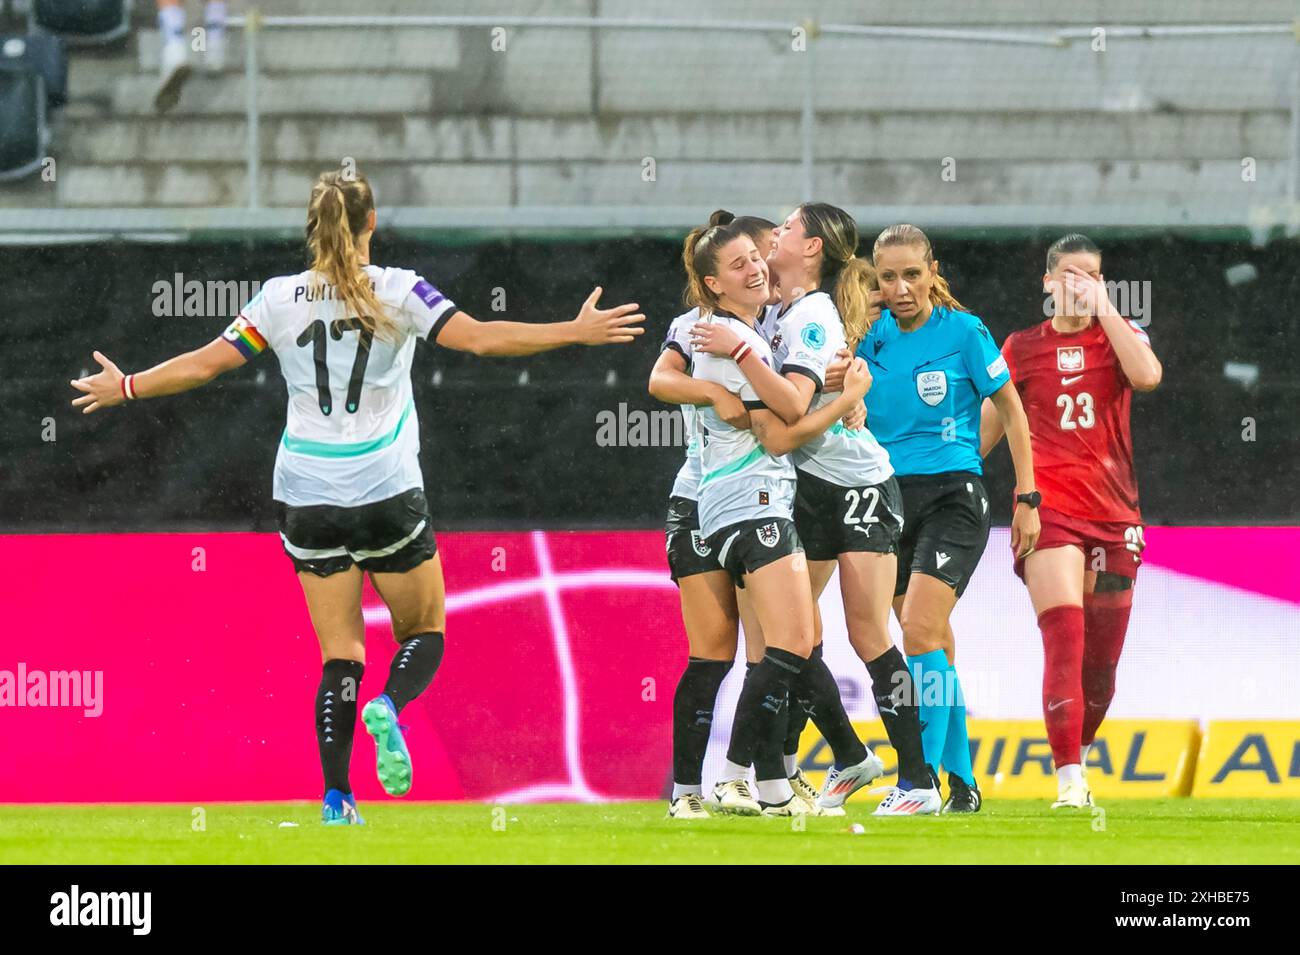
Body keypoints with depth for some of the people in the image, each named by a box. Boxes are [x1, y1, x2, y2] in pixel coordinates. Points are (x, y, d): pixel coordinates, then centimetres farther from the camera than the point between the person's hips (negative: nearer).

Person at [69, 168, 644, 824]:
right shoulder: (397, 292, -5)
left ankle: (336, 797, -7)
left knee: (340, 655, 6)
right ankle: (389, 706, -21)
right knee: (425, 632, 12)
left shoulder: (281, 299, 1)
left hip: (307, 498, 2)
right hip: (386, 494, -2)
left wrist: (124, 388, 19)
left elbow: (205, 364, 3)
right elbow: (478, 338, -11)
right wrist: (576, 333, -5)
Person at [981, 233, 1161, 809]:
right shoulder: (1021, 348, 9)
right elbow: (987, 426, 15)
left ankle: (1078, 753, 31)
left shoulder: (1120, 334, 9)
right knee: (1065, 640, -18)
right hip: (1049, 509, -2)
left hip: (1112, 513, 2)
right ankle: (1069, 780, -25)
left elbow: (1147, 375, -14)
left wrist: (1103, 307, -9)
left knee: (1101, 658, 7)